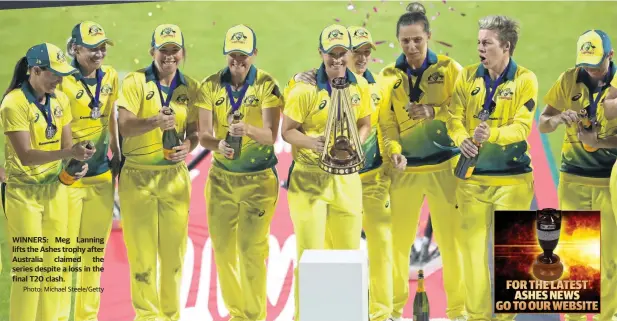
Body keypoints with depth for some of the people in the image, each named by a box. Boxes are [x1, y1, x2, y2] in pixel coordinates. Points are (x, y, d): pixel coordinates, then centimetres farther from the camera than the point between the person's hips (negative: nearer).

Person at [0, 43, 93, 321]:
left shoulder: (60, 100, 4)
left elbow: (66, 144, 8)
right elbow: (26, 155, -22)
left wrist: (77, 163, -14)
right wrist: (69, 153, -33)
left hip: (56, 189, 6)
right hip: (23, 193, -6)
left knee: (54, 265, 9)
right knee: (29, 268, -3)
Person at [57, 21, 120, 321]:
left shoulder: (110, 76, 5)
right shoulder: (63, 79, -12)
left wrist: (117, 153, 16)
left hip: (102, 175, 6)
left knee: (95, 251, 14)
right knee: (65, 251, -1)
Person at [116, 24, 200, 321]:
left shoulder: (190, 88, 6)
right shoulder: (135, 82, -5)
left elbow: (193, 130, 9)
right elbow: (124, 127, -15)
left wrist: (188, 145, -14)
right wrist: (155, 122, -33)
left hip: (175, 176, 3)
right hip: (137, 176, -3)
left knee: (174, 251, 7)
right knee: (142, 251, 2)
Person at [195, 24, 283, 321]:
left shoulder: (267, 85, -8)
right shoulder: (211, 86, -1)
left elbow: (271, 135, -16)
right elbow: (203, 134, -7)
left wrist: (249, 129, -37)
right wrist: (218, 145, -29)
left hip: (259, 179, -3)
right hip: (221, 177, 3)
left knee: (252, 251, -5)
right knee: (223, 249, 9)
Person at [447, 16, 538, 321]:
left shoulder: (525, 79, -5)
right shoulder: (468, 76, 4)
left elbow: (522, 126, -14)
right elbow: (455, 117, -3)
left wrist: (493, 134, -32)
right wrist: (462, 139, -25)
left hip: (512, 178, -2)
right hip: (472, 176, 3)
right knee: (471, 245, 3)